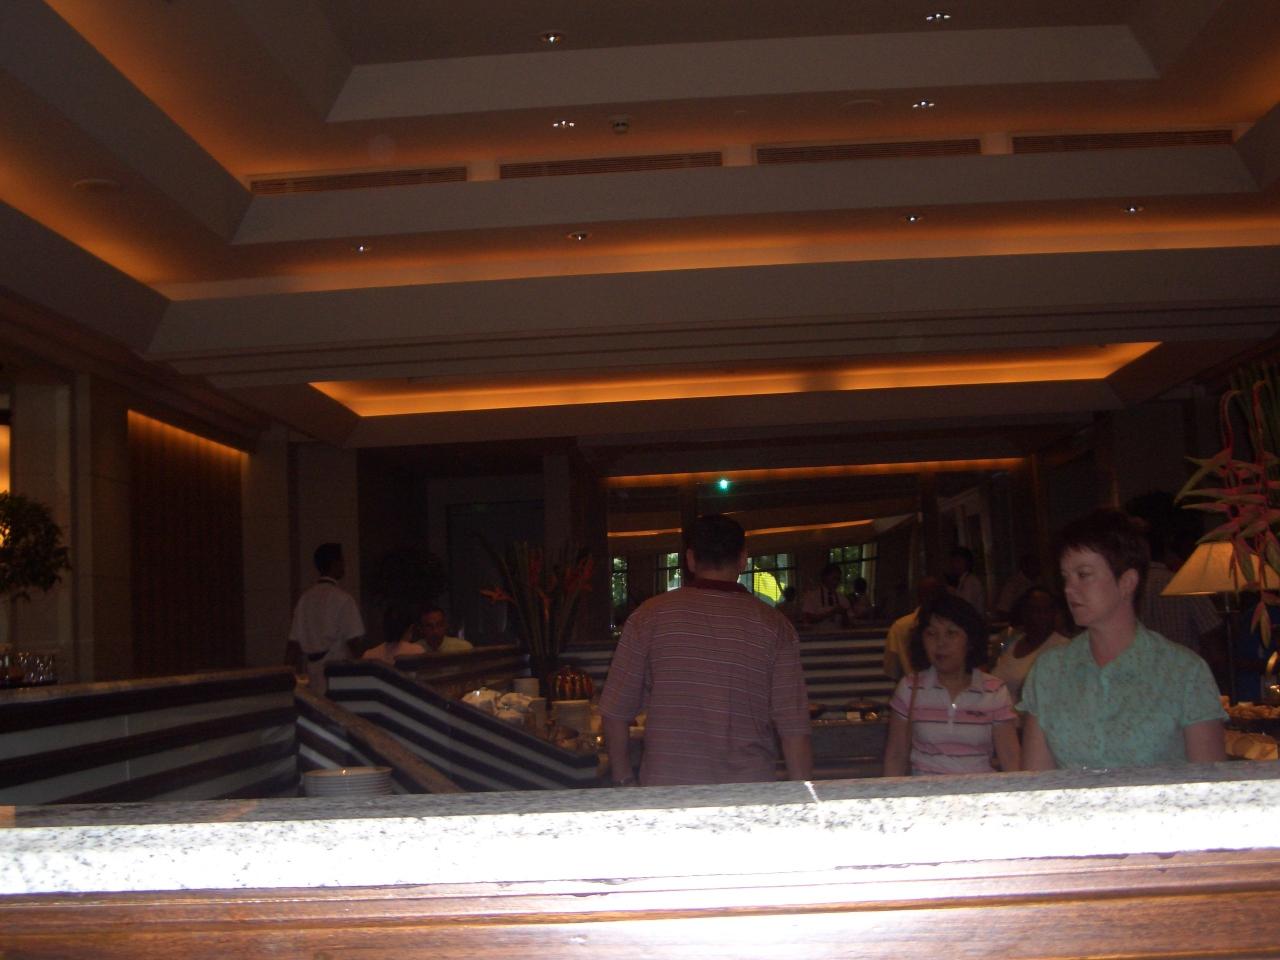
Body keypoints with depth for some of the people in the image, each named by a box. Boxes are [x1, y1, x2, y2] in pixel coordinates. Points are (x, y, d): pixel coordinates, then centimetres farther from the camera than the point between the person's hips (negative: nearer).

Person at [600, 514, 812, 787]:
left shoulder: (649, 616, -1)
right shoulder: (773, 624, -2)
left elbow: (615, 712, 2)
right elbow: (794, 727, -4)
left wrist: (621, 775, 15)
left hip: (665, 785, 1)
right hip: (751, 794, 0)